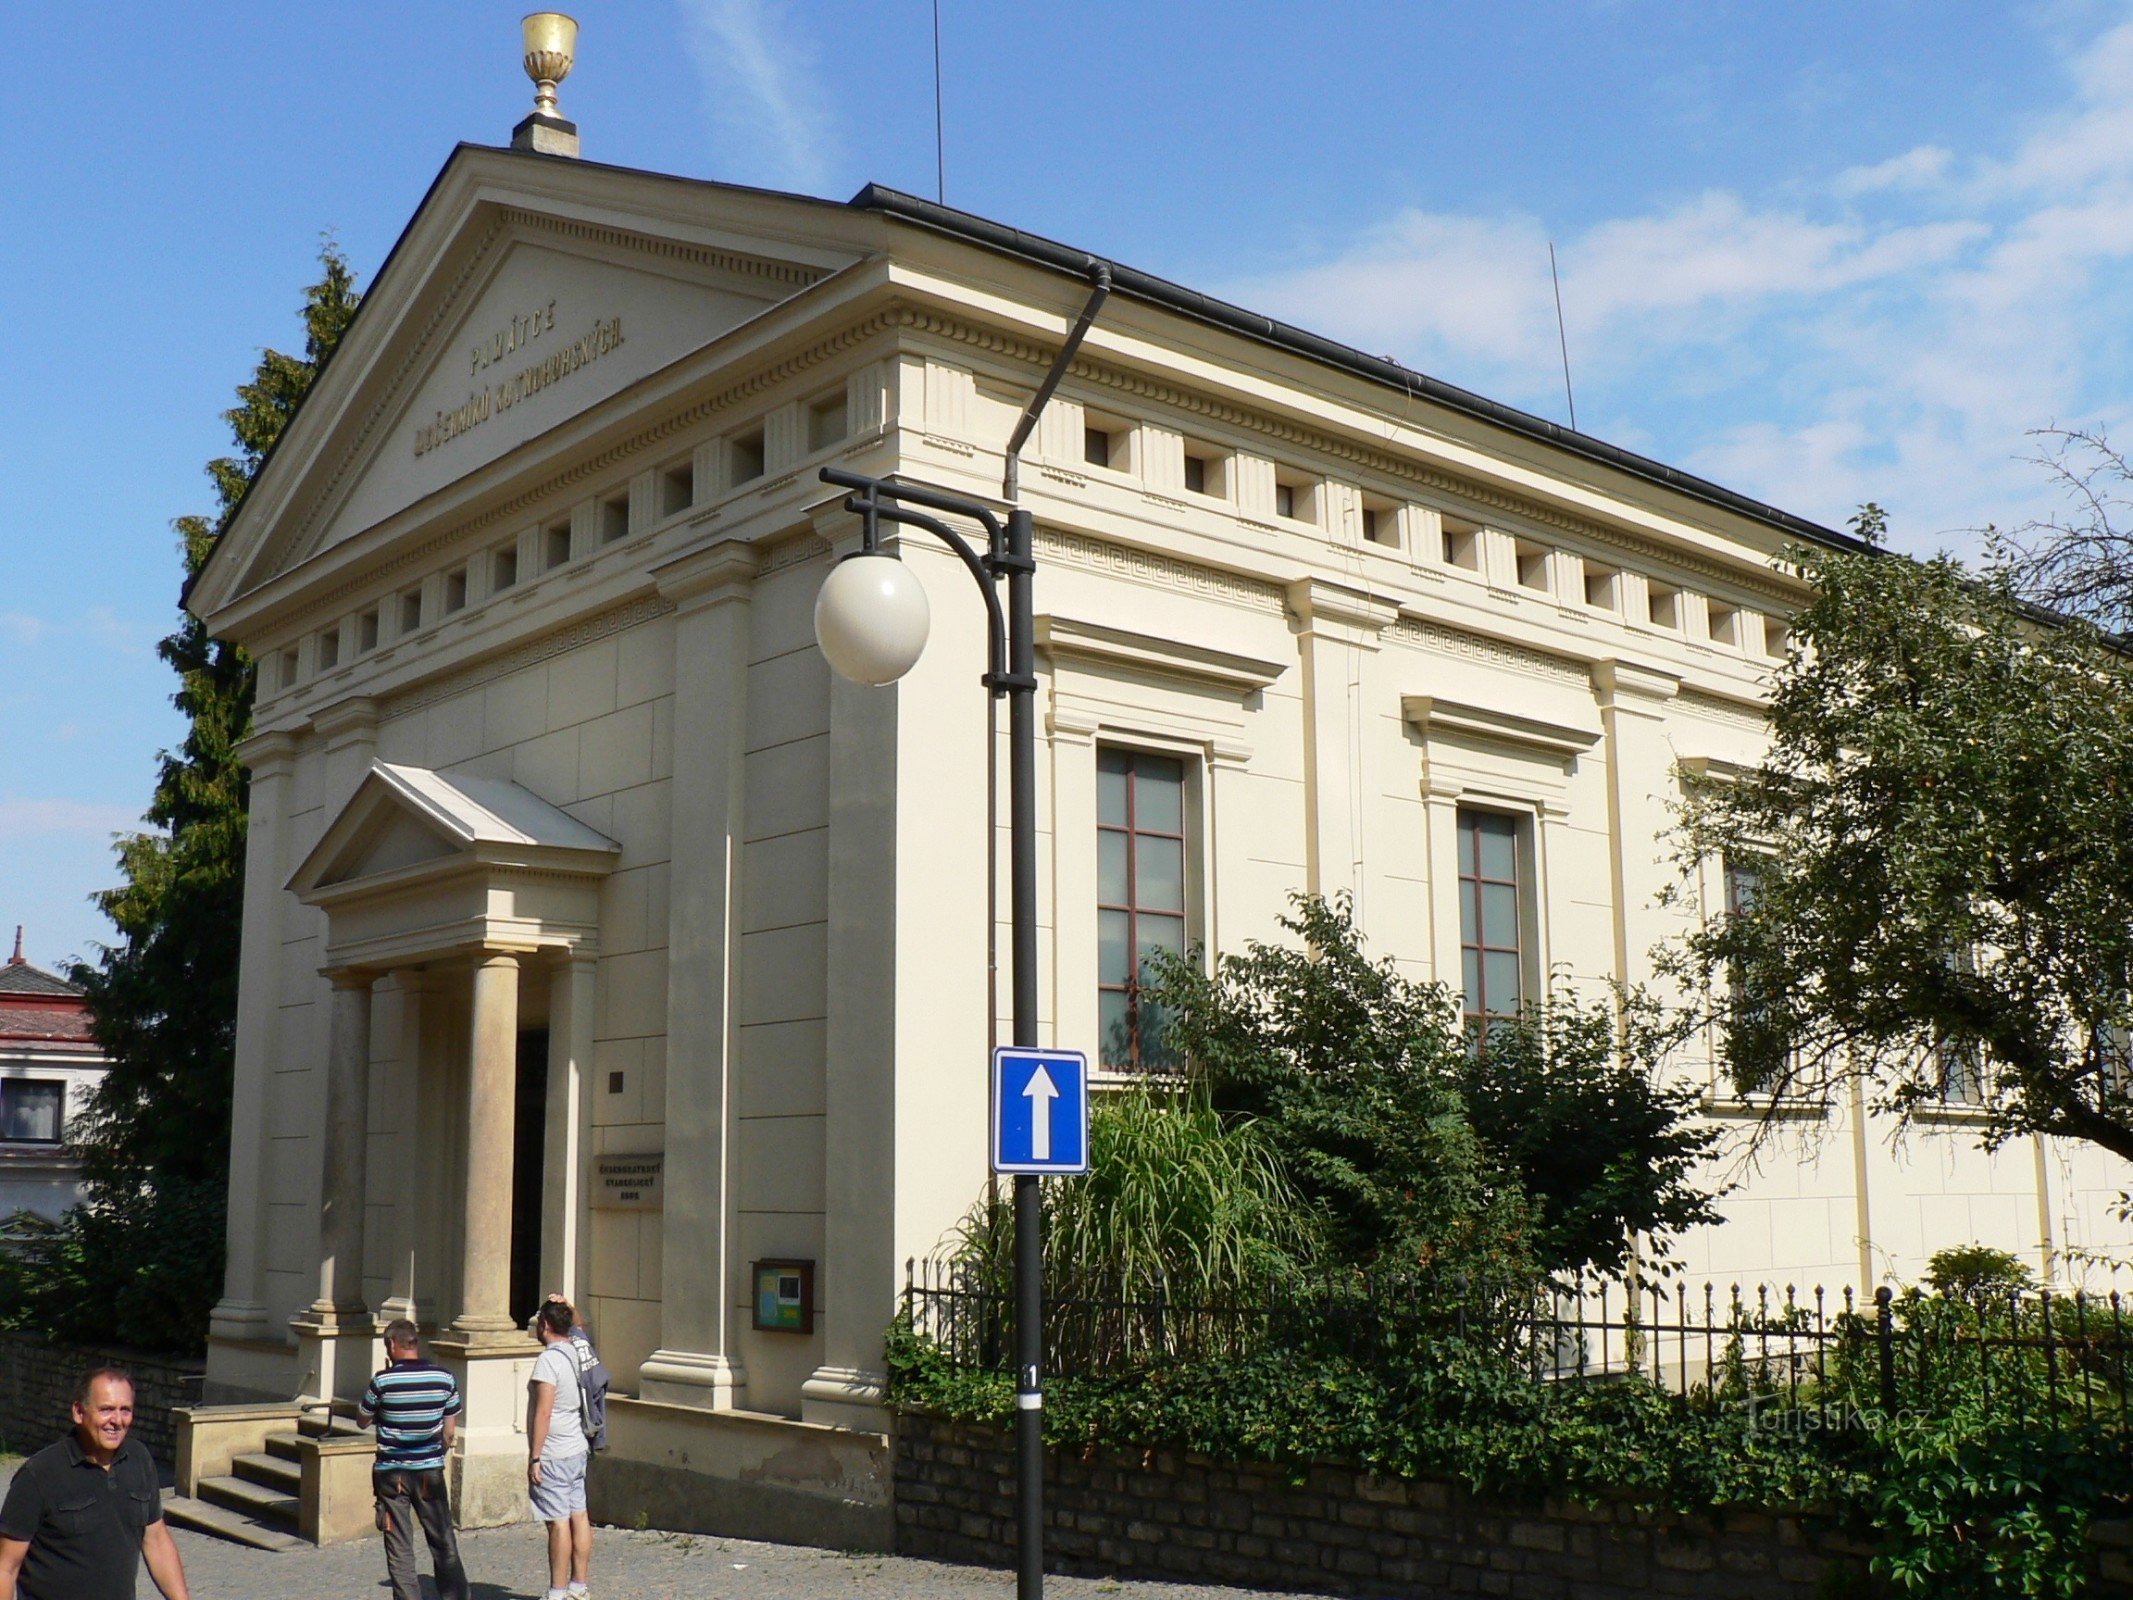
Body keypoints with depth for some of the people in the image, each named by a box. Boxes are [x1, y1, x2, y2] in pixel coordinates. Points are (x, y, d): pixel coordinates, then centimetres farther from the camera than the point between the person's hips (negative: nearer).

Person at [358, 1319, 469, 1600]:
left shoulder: (383, 1381, -12)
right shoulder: (444, 1379, -4)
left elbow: (363, 1421, 4)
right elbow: (450, 1431, 3)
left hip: (391, 1473, -2)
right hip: (430, 1472, 2)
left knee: (399, 1550, 6)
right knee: (444, 1544, 13)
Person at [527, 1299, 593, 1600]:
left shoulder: (549, 1359, -16)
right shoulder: (576, 1352, 7)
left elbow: (543, 1412, -20)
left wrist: (534, 1458, -17)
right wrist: (569, 1309, 16)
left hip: (553, 1455, -9)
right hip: (578, 1450, 9)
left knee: (558, 1521, -5)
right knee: (579, 1516, 10)